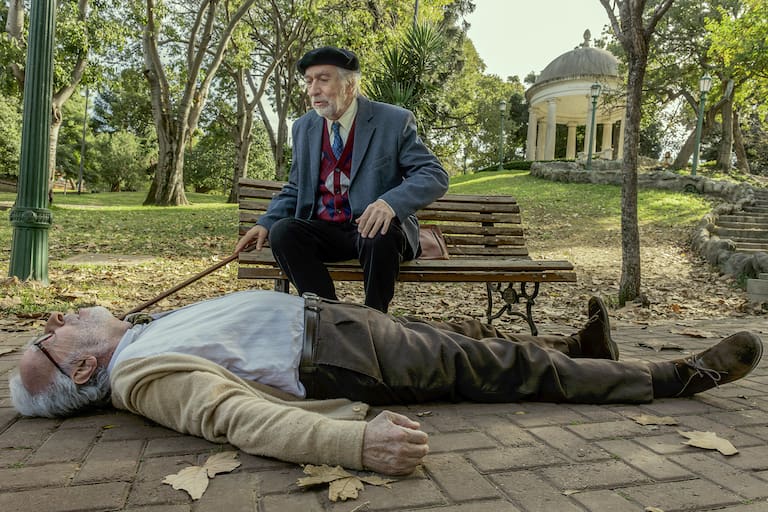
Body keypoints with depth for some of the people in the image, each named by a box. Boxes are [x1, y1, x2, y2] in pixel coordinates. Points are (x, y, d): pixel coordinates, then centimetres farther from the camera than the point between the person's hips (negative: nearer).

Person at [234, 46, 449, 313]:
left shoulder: (394, 121, -4)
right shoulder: (303, 128, 10)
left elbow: (435, 176, -11)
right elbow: (295, 189, 19)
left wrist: (390, 203, -30)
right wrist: (266, 223, 0)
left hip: (372, 225, -3)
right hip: (323, 230, 4)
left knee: (380, 238, -36)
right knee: (282, 231, -24)